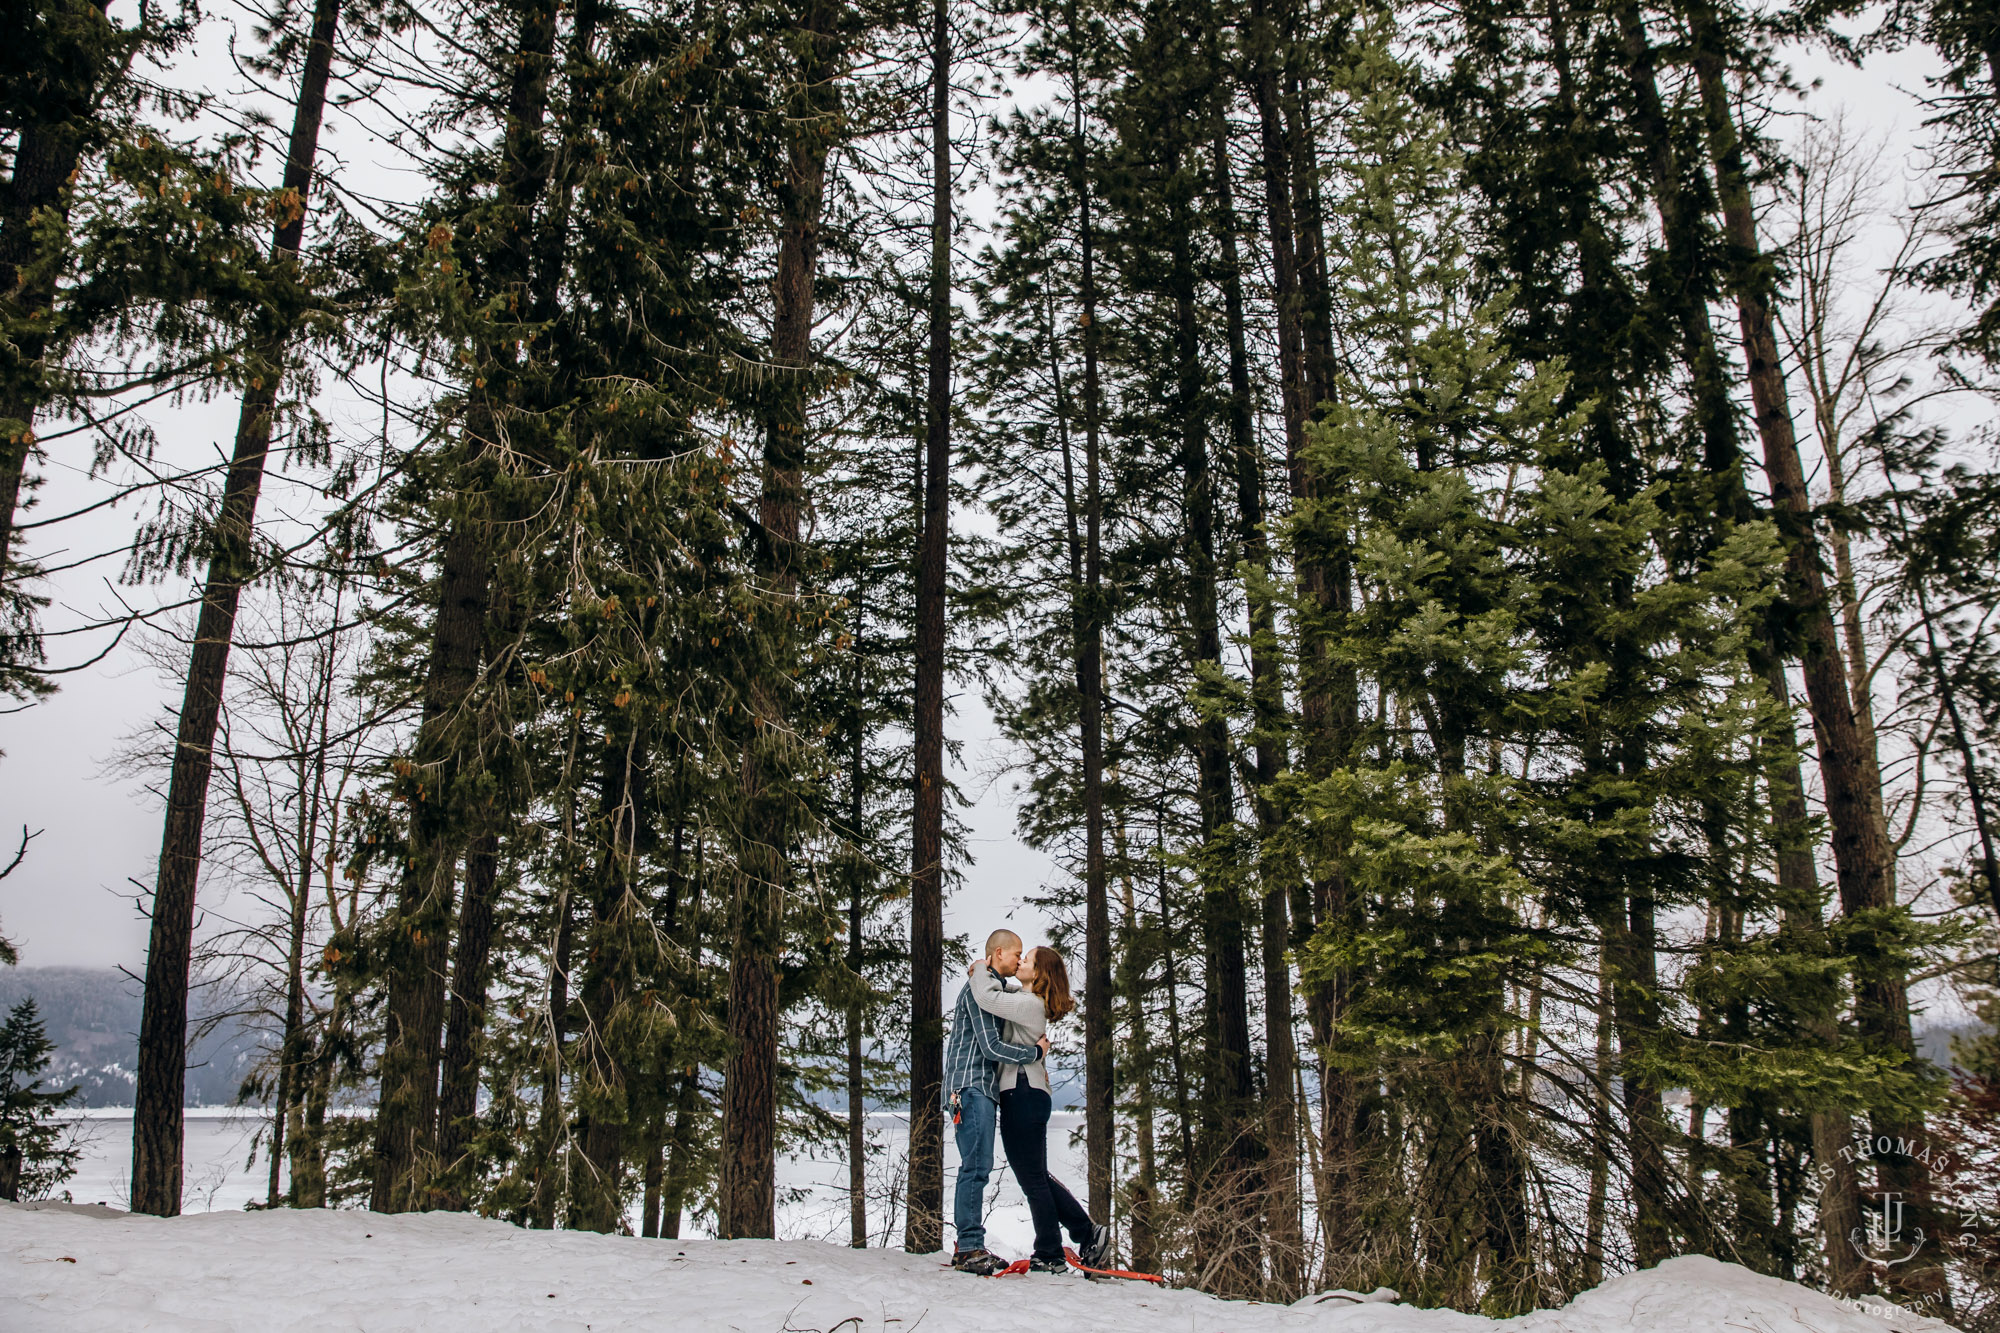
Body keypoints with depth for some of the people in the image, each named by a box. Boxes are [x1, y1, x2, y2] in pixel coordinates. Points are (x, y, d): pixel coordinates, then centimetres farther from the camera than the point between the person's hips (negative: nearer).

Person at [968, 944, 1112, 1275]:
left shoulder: (1030, 1004, -17)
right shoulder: (1025, 1000, 13)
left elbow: (986, 997, -24)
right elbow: (998, 991, 28)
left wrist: (980, 971, -6)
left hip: (1024, 1095, -10)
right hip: (1024, 1095, 10)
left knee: (1032, 1178, 0)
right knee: (1036, 1177, 17)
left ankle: (1050, 1255, 10)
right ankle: (1088, 1233, 21)